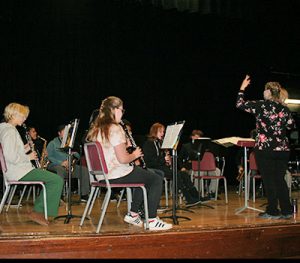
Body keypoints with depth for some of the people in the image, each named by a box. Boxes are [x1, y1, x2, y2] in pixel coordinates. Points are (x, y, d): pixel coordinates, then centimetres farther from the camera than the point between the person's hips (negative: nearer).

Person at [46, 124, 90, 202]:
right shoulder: (52, 143, 7)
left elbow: (78, 156, 21)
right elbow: (48, 157, -7)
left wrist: (75, 155, -4)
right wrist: (61, 163, -18)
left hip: (69, 166, 5)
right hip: (55, 166, -5)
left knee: (84, 169, -18)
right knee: (60, 170, -40)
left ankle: (84, 195, -18)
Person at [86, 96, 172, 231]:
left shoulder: (96, 129, 9)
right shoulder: (115, 129, -20)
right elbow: (122, 159, -23)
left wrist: (125, 145, 11)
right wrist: (135, 155, -4)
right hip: (117, 175, -10)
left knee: (144, 178, 28)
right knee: (156, 180, 3)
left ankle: (132, 214, 27)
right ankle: (152, 220, 2)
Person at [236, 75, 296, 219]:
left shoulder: (261, 105, -7)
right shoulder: (284, 108, 6)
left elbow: (240, 104, -2)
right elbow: (291, 125, 17)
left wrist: (242, 88, 10)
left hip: (265, 149, -5)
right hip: (282, 149, 5)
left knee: (268, 180, 2)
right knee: (280, 180, 11)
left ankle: (273, 211, 5)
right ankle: (286, 210, 13)